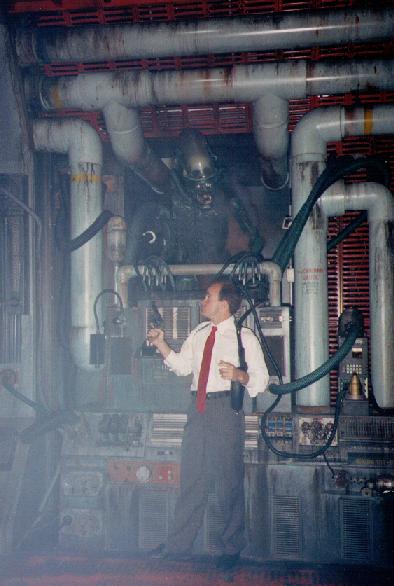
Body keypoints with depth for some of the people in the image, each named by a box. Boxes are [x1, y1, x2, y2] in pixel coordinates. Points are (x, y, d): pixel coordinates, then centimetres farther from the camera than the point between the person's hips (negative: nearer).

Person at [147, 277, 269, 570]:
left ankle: (231, 547, 19)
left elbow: (261, 380, -6)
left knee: (229, 480, 3)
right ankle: (180, 544, 23)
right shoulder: (198, 334, 14)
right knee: (191, 478, 12)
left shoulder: (244, 337, -4)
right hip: (198, 409, 6)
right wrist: (161, 344, 7)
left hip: (226, 409, -5)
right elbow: (181, 366, 18)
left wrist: (238, 374, -24)